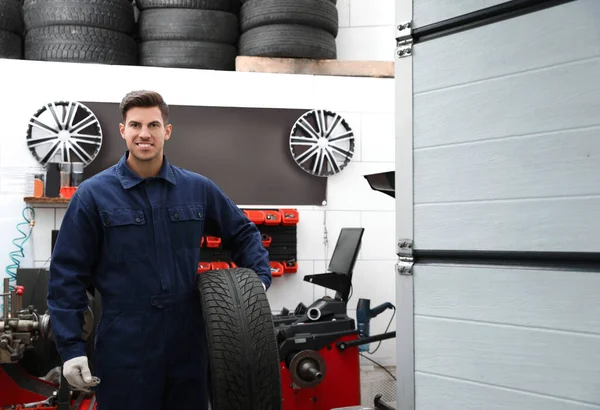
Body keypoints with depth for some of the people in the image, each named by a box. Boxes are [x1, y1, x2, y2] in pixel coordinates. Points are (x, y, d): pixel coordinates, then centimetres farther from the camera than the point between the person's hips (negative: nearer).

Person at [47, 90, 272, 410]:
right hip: (124, 347, -3)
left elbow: (243, 234, 18)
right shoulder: (93, 194, -4)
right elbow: (68, 275, -3)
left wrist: (261, 277, 3)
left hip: (189, 341, 3)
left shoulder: (198, 188, 4)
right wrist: (71, 348, -8)